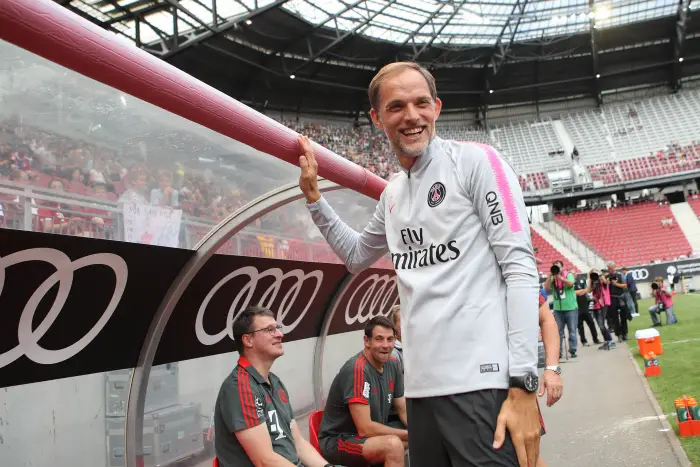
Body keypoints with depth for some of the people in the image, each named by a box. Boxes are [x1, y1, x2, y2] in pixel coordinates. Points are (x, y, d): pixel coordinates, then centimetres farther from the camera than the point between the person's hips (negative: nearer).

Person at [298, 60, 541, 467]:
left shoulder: (476, 160, -4)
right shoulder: (392, 193, 15)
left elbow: (520, 268, -10)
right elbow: (356, 256, 31)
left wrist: (523, 385, -16)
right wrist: (313, 195, 21)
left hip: (483, 384, -6)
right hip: (421, 388, 6)